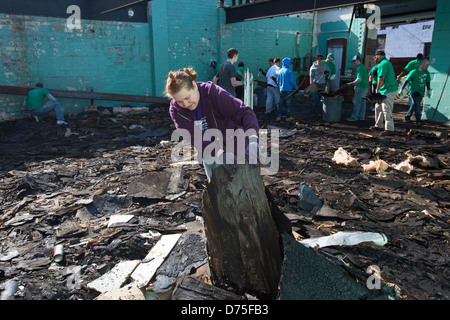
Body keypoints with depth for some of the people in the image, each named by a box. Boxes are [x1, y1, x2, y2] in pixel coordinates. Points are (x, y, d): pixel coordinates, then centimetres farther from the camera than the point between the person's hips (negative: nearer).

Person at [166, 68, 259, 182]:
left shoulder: (214, 93, -27)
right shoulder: (175, 110, -18)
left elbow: (244, 112, -34)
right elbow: (195, 138, -28)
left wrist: (252, 142, -51)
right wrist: (221, 154, -43)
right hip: (208, 154, 4)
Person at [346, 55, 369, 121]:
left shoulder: (360, 68, -15)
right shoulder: (363, 66, 17)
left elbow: (359, 79, -24)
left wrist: (352, 83, -23)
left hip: (360, 87, -10)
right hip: (364, 86, 10)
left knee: (356, 102, -8)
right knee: (362, 102, 11)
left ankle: (354, 117, -6)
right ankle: (361, 116, 16)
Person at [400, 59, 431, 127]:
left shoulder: (426, 73, 7)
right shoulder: (414, 72, -10)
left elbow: (427, 82, 18)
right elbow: (407, 81, -7)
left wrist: (428, 90, 18)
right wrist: (401, 89, -7)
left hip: (421, 92, 6)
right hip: (414, 91, -6)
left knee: (414, 105, 12)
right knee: (417, 105, -14)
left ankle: (407, 117, 28)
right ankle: (418, 121, -14)